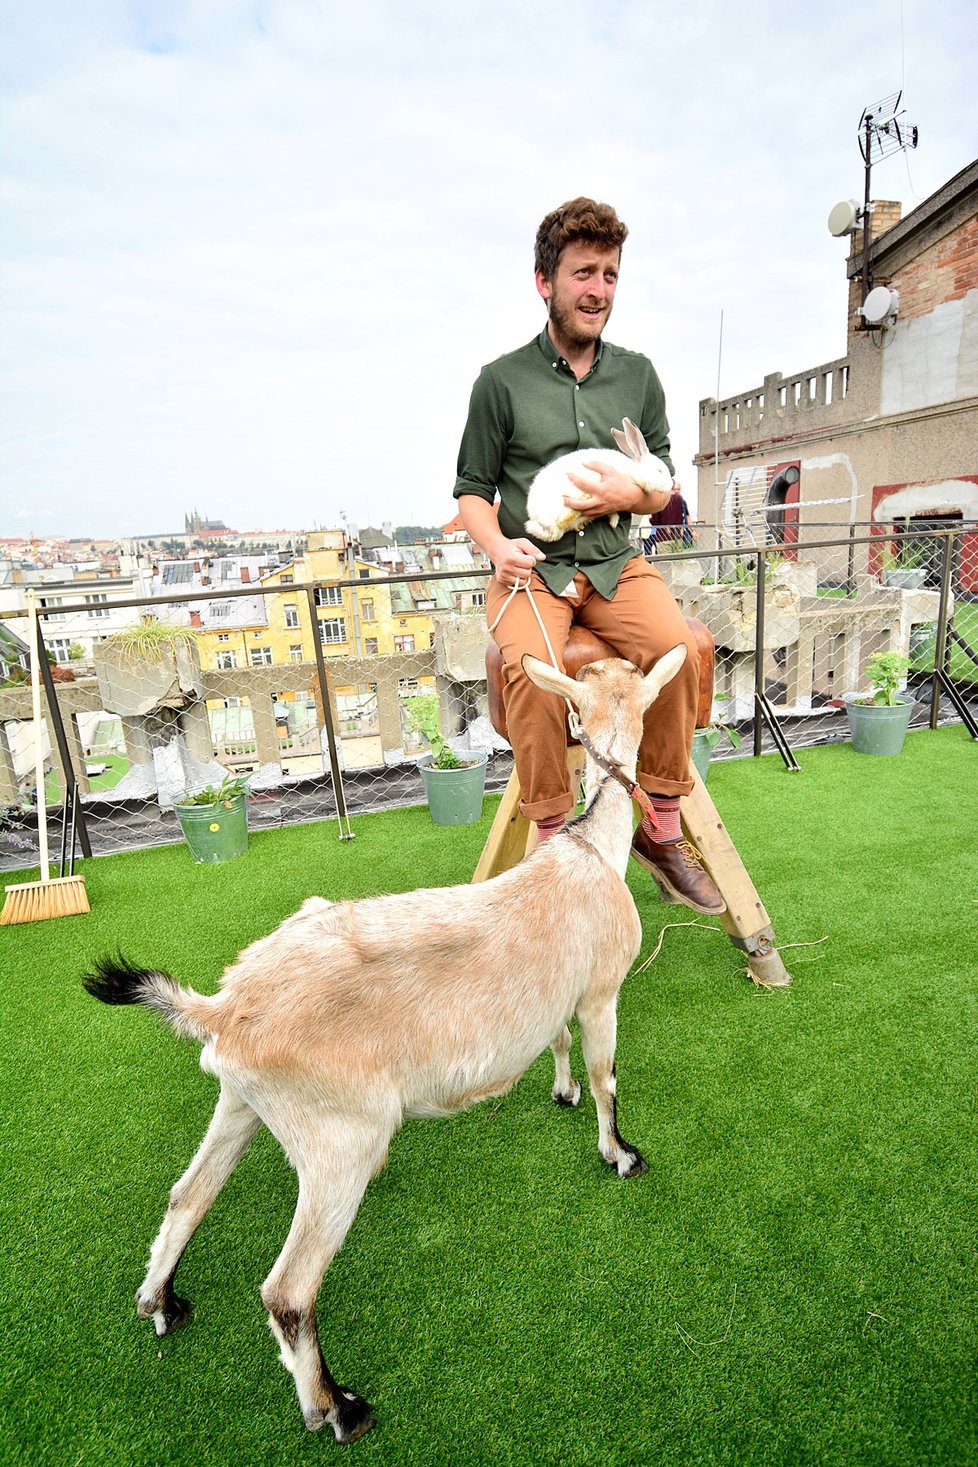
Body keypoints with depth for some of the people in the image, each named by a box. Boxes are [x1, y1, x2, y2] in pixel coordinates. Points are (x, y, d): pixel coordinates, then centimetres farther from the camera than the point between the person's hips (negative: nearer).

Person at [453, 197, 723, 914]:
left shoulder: (638, 374, 14)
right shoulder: (502, 380, 5)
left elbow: (664, 485, 17)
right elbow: (473, 490, 8)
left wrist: (629, 493, -7)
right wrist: (498, 545, -14)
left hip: (614, 561, 3)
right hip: (530, 567, -2)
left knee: (677, 647, -27)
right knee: (534, 671, -33)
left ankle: (661, 829, -11)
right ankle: (553, 842, -17)